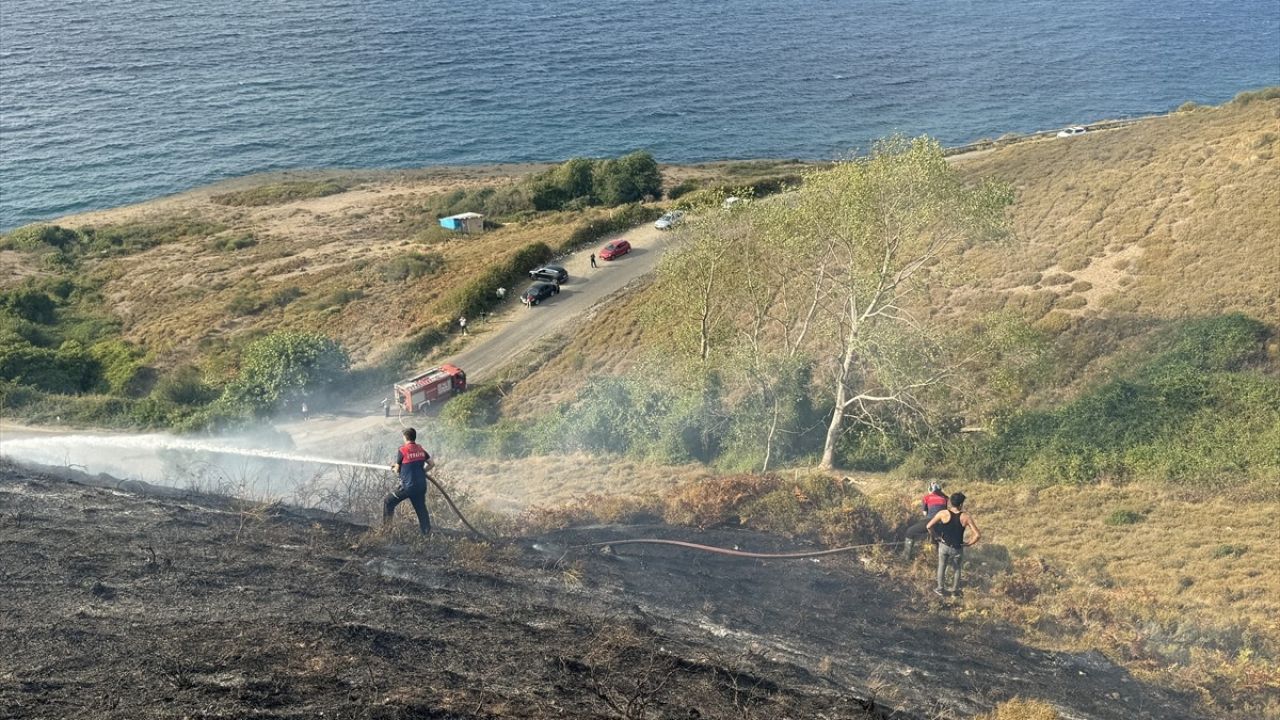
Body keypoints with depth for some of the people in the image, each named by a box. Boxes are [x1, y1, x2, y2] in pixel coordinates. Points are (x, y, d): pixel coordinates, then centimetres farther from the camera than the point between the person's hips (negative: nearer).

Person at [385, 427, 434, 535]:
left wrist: (394, 468, 21)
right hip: (422, 486, 5)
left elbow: (397, 469, -1)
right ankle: (427, 533, 15)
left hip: (408, 486, -5)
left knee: (388, 502, 7)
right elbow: (432, 464, 12)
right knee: (421, 509, 14)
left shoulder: (402, 450, -9)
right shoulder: (421, 449, 7)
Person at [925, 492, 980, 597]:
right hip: (957, 548, 0)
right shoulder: (966, 517, -19)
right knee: (957, 569, 25)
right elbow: (978, 535, -21)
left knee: (942, 567, 23)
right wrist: (968, 543, -6)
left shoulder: (943, 513, -18)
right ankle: (955, 591, 40)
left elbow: (928, 526, -15)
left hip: (944, 546, 0)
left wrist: (936, 536, 1)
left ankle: (941, 589, 37)